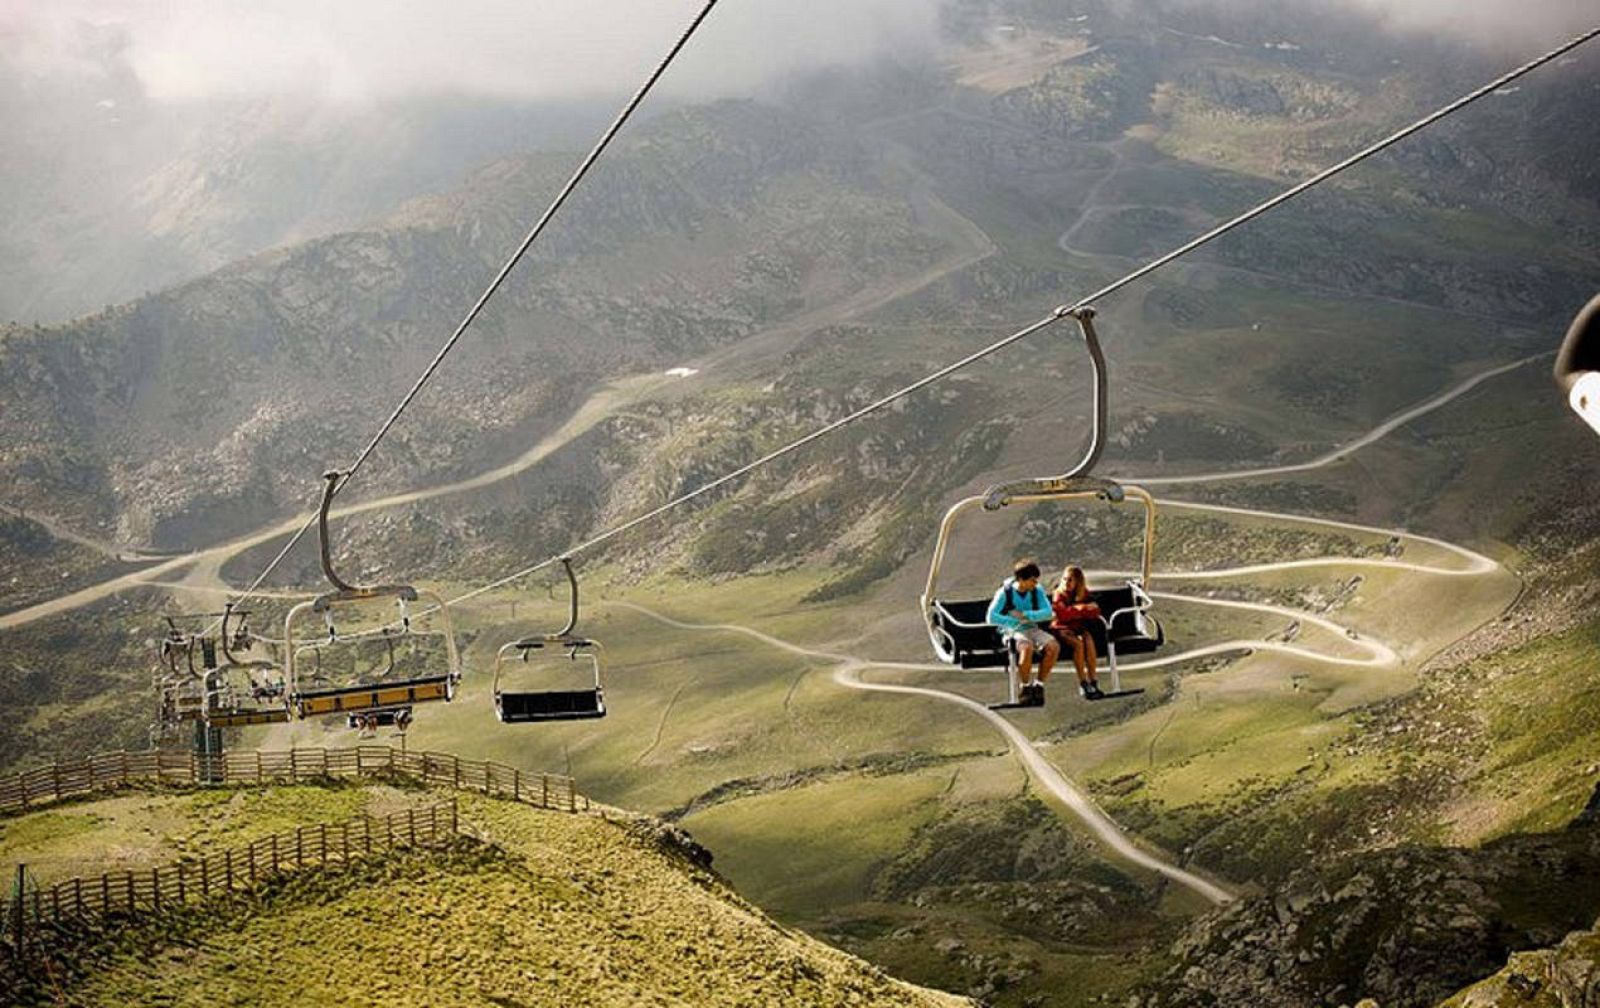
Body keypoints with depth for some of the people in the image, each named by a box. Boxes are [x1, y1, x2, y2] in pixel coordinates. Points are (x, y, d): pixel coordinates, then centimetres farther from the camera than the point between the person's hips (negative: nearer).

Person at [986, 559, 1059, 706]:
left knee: (1054, 646, -25)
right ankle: (1024, 687, -17)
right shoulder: (1005, 593, -8)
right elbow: (991, 617, -13)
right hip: (1012, 631, -4)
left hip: (1032, 629, 4)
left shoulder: (1037, 592, 2)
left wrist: (1024, 615, -18)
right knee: (1027, 647, -37)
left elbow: (1048, 612, -8)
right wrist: (1014, 622, -20)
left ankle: (1039, 684, -10)